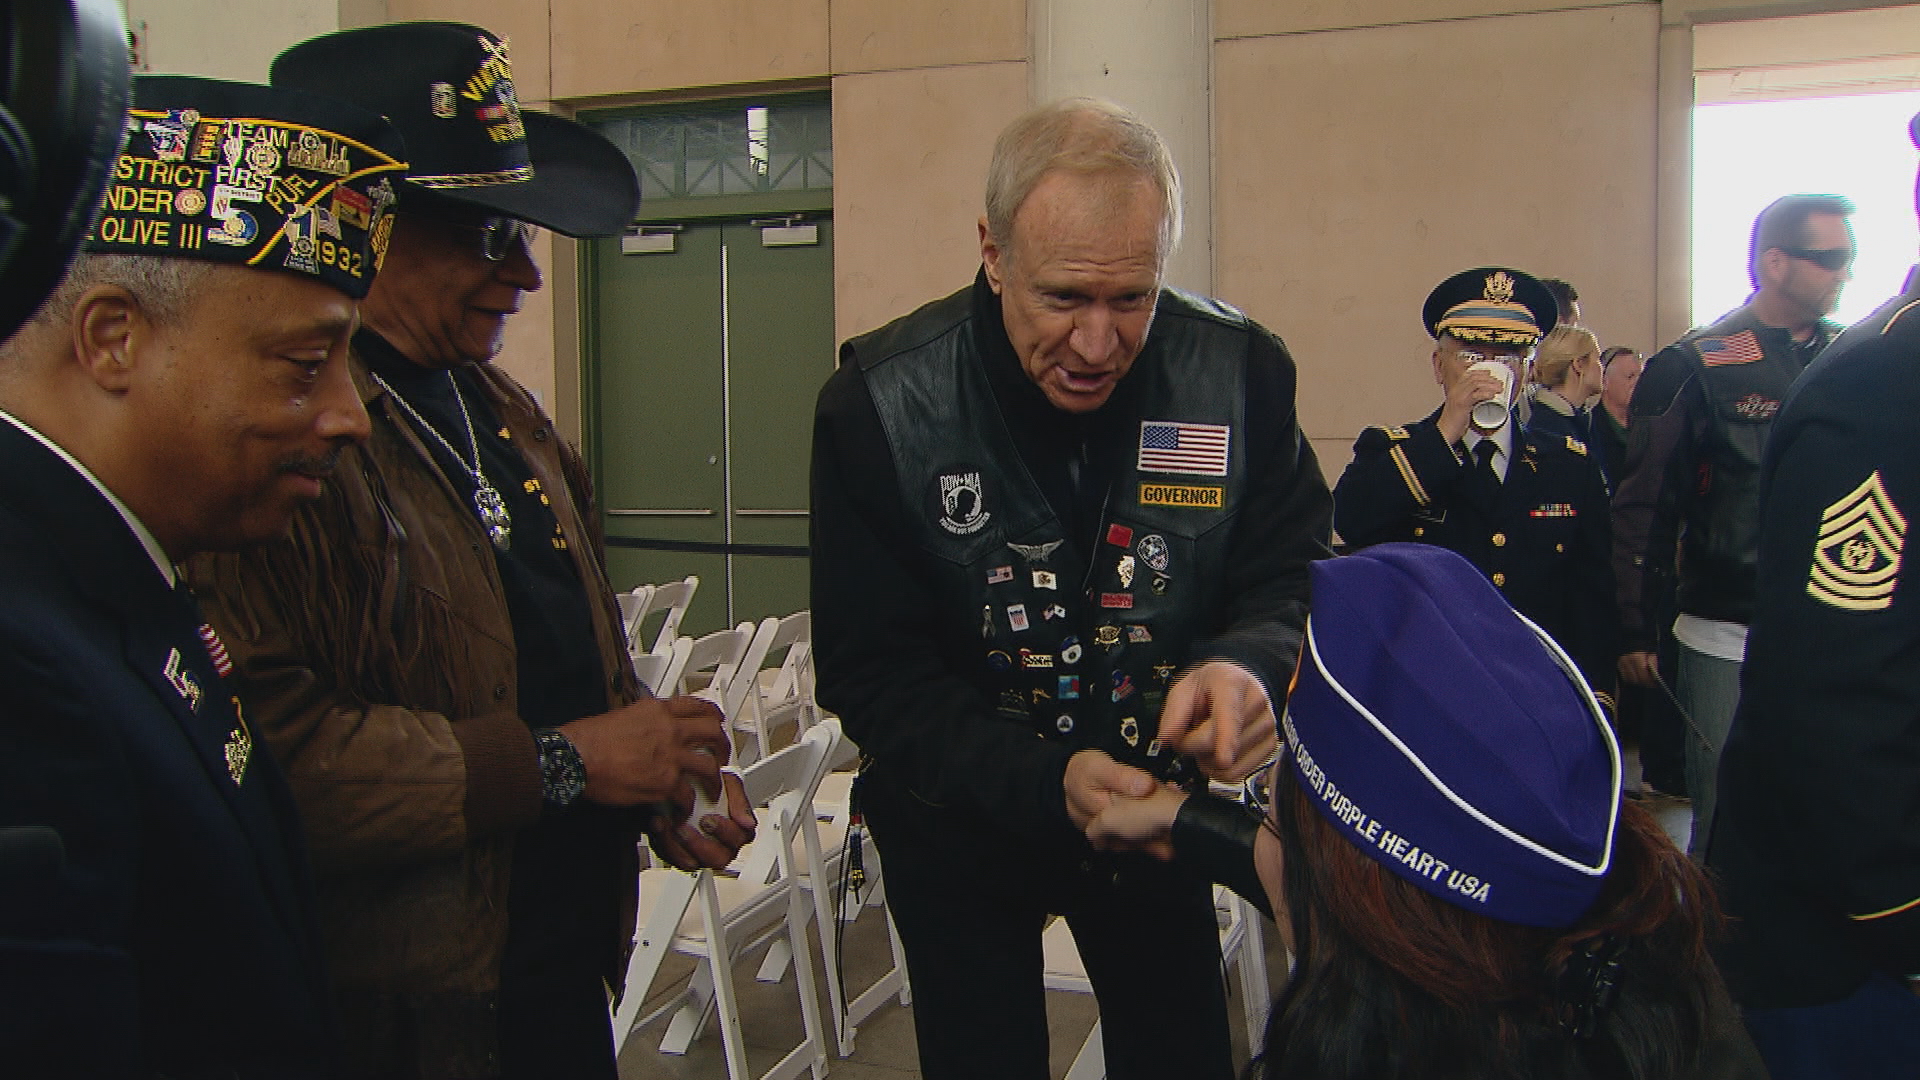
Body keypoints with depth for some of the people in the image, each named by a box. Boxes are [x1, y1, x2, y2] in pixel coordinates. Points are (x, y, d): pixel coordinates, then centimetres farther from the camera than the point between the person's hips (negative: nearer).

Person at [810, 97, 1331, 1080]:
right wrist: (1043, 780, -35)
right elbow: (872, 672, -20)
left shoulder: (1241, 372, -17)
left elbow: (1295, 579, -7)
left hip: (1156, 804, 2)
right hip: (957, 827, -1)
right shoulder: (877, 405, -22)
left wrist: (1250, 665, -32)